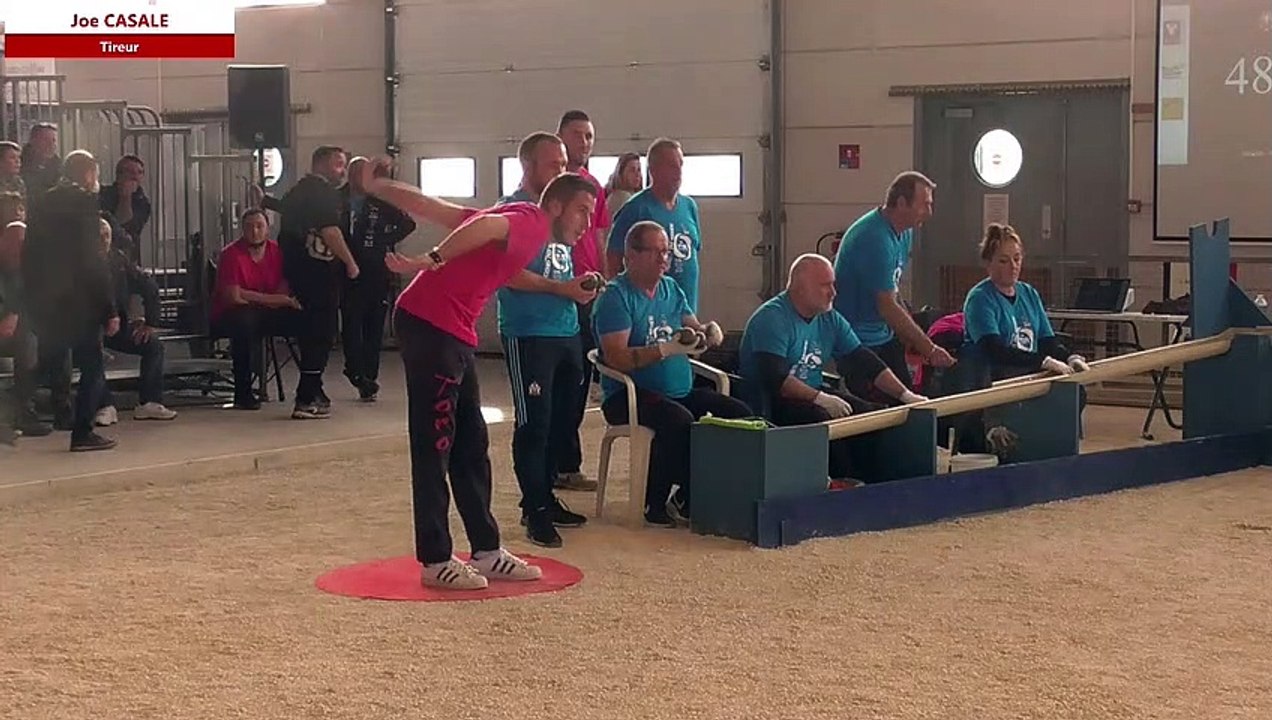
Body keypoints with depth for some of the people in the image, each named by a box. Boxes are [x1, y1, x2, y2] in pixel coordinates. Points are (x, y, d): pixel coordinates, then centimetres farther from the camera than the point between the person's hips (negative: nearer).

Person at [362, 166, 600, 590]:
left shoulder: (522, 223, 19)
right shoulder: (531, 221, -9)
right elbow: (487, 224, -33)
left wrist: (373, 186, 20)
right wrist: (433, 262, -30)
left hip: (454, 335, 10)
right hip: (431, 327, -10)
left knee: (471, 445, 12)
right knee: (434, 447, -5)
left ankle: (486, 551, 19)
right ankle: (435, 562, 0)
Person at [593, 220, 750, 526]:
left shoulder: (671, 289, 16)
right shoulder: (616, 296, -7)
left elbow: (694, 332, 16)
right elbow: (616, 358, -17)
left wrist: (708, 331, -8)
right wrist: (666, 350, -26)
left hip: (682, 391, 7)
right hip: (631, 395, -7)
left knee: (740, 414, -12)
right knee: (679, 420, -35)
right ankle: (657, 506, -18)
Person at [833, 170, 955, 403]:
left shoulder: (904, 232, 6)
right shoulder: (875, 240, -25)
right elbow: (887, 307, -25)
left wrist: (914, 340, 7)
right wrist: (929, 349, -21)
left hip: (884, 337, 9)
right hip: (860, 343, -9)